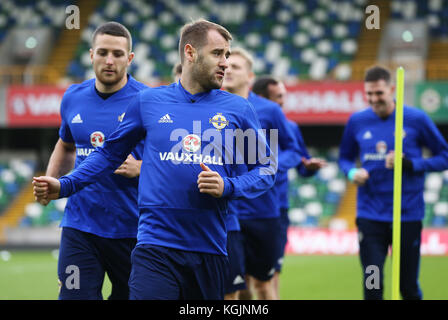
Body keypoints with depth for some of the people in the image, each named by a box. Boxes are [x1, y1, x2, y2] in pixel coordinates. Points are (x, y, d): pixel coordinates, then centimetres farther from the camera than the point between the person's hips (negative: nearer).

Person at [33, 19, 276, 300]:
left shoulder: (238, 109, 7)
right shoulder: (148, 102, 8)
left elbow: (267, 167, 10)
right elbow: (110, 153, 17)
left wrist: (228, 187, -8)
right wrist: (64, 186, 7)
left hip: (211, 248, 2)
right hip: (156, 245, -2)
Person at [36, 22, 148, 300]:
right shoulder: (73, 98, 8)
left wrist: (139, 168, -21)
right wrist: (49, 183, 13)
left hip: (132, 228, -2)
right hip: (80, 224, 3)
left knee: (130, 296, 8)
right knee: (74, 295, -10)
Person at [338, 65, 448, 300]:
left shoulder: (416, 119, -4)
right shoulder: (357, 122, 4)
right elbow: (345, 158, 18)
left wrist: (409, 164, -14)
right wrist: (352, 172, -5)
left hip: (408, 217, -1)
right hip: (370, 217, 1)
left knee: (409, 288, 6)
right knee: (372, 288, -6)